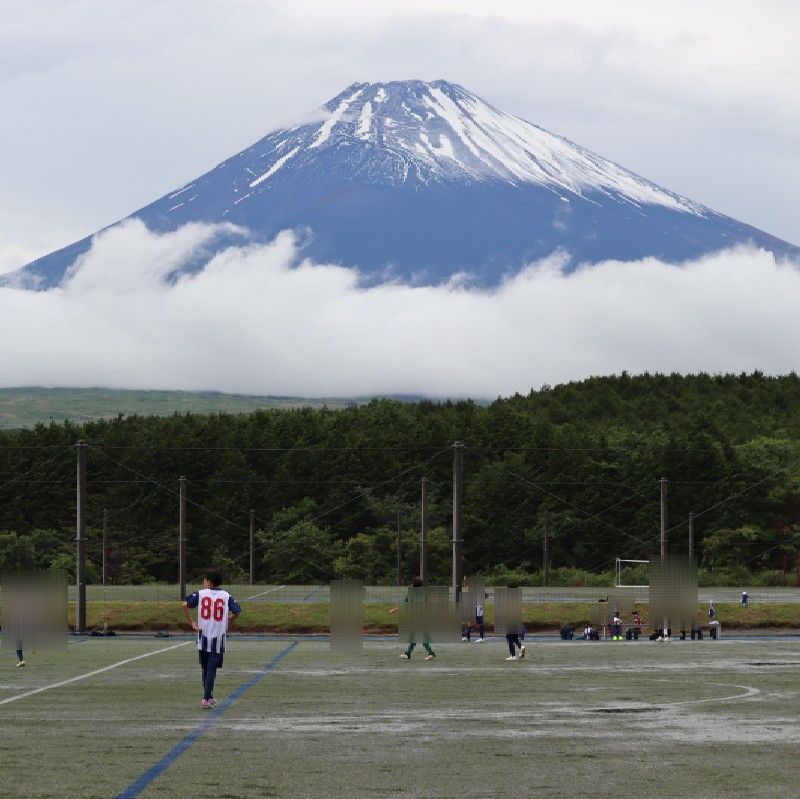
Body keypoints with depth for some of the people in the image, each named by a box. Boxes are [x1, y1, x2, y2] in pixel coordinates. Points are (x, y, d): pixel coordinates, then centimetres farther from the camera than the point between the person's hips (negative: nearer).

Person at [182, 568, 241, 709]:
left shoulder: (200, 594, -1)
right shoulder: (226, 596, 0)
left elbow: (185, 604, -14)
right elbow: (237, 611, -11)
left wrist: (191, 623, -6)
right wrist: (228, 620, 8)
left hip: (203, 638, 1)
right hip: (218, 638, -1)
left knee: (205, 668, 16)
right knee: (212, 669, 1)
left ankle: (208, 697, 25)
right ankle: (206, 699, -8)